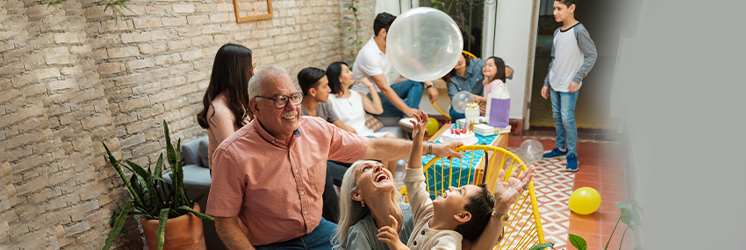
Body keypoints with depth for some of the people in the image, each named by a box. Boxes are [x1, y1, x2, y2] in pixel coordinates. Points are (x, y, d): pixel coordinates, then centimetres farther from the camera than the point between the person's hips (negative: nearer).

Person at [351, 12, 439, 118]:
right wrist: (407, 110, -32)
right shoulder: (369, 54, -26)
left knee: (417, 81, -8)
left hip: (385, 91, 9)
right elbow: (384, 88, -30)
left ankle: (410, 119, -21)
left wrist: (429, 85, -11)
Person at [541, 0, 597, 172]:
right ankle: (561, 148, 27)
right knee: (557, 117, 13)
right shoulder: (557, 32, 10)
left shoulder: (579, 31, -12)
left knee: (567, 119, -9)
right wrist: (547, 83, 14)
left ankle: (572, 154, 3)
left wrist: (577, 78, -16)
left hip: (569, 86, -7)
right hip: (555, 84, 7)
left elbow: (592, 56, -11)